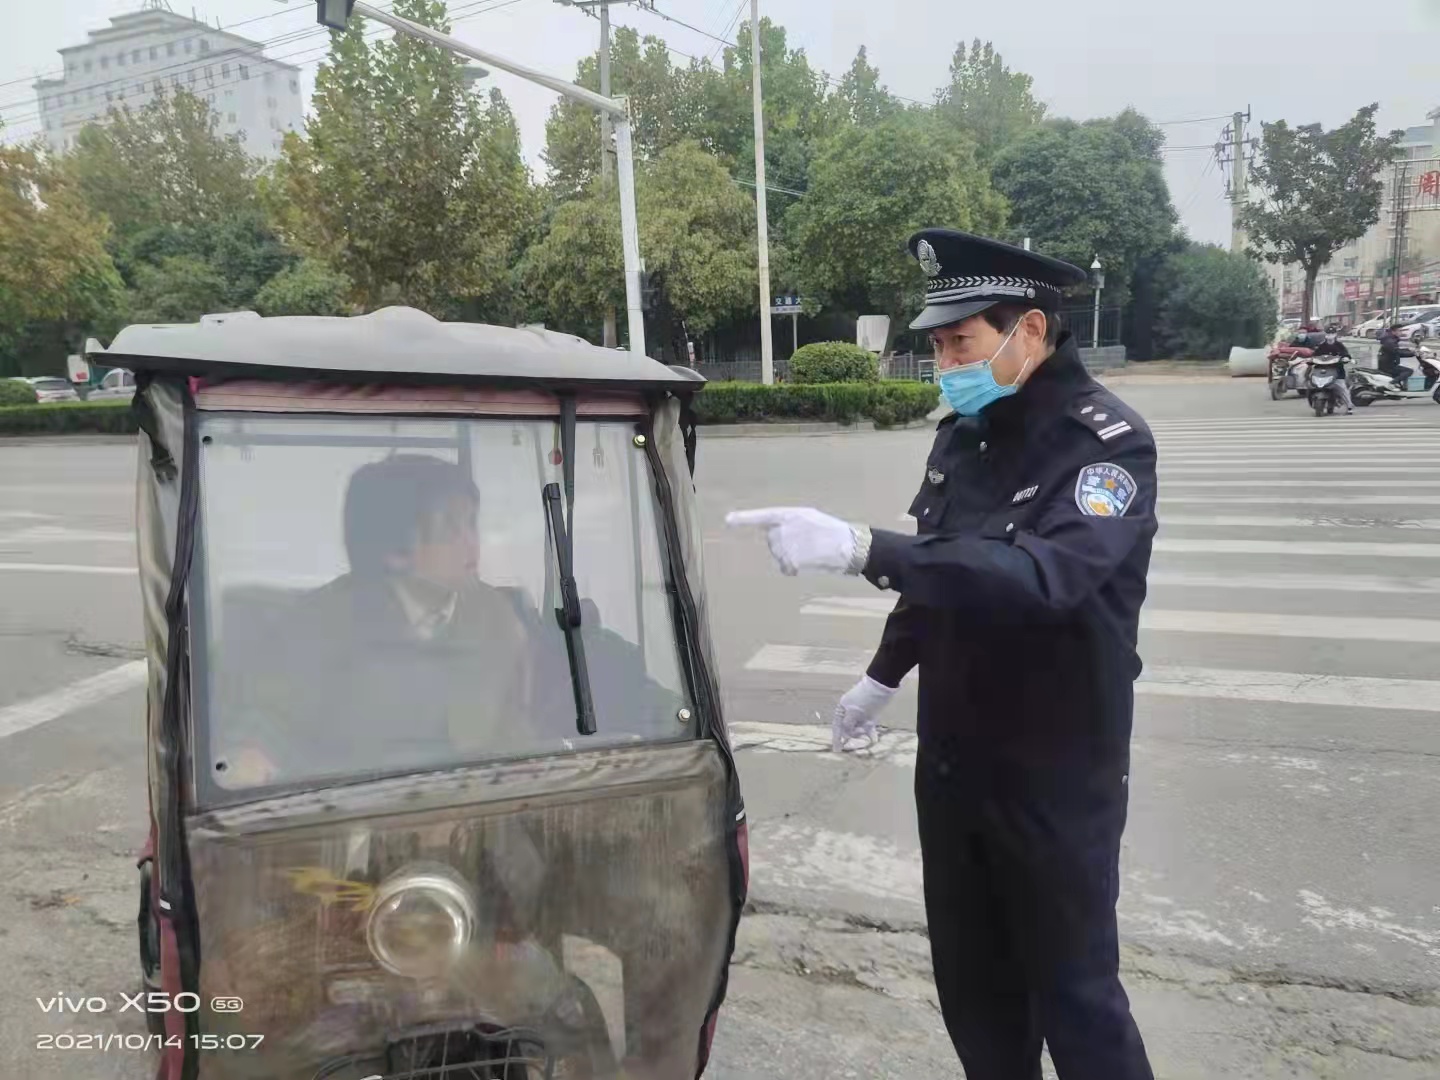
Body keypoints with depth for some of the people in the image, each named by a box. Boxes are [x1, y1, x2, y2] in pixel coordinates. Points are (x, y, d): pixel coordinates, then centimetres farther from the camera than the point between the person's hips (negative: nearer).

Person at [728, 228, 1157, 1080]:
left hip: (1057, 774, -7)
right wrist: (884, 675, 20)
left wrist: (861, 549, -44)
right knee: (971, 979, 19)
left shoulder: (1108, 442, -19)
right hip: (952, 760, 7)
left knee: (1072, 988, 7)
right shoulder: (964, 433, 4)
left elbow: (1042, 575, -36)